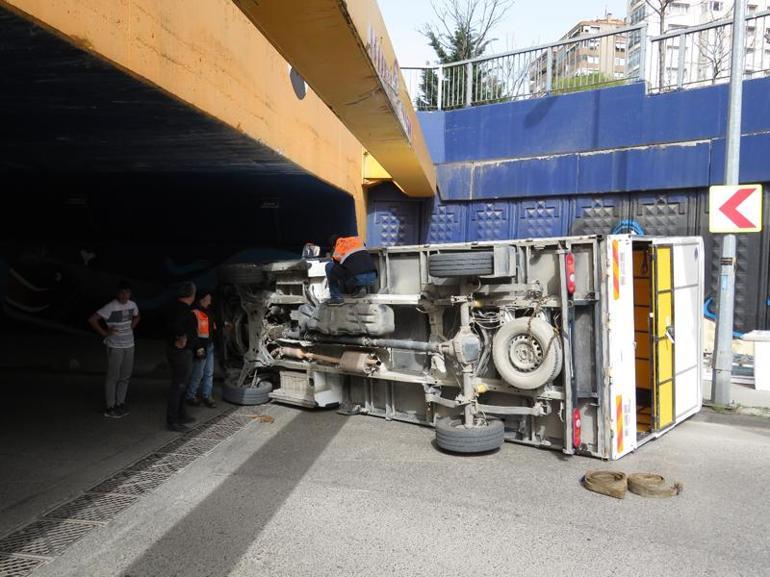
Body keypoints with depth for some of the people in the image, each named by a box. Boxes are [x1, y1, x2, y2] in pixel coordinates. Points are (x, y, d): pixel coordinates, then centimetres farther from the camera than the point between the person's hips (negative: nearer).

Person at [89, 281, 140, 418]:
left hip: (129, 345, 6)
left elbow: (137, 317, 25)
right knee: (113, 377, 0)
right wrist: (104, 333, -14)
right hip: (115, 347, -6)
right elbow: (92, 320, -20)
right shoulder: (110, 307, -16)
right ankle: (109, 407, 9)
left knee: (125, 376, 12)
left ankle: (120, 403, 24)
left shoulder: (132, 305, 4)